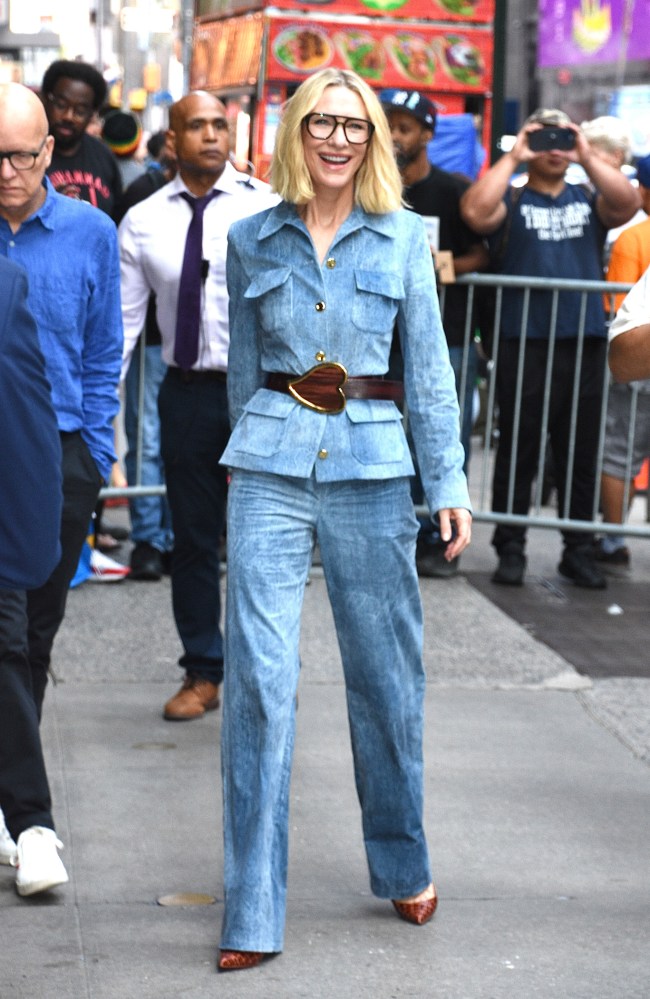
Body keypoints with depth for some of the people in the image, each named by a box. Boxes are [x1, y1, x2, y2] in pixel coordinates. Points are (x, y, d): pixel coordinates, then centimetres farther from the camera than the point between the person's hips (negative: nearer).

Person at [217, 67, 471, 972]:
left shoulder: (404, 237, 4)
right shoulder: (252, 241, 6)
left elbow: (429, 366, 5)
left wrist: (448, 482, 1)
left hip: (372, 465, 0)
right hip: (272, 464, 0)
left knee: (386, 672, 8)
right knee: (259, 677, -5)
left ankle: (404, 866, 29)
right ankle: (253, 914, 0)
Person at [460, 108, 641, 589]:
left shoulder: (588, 199, 13)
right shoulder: (512, 200, 6)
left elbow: (628, 205, -6)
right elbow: (475, 212, -15)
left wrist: (587, 154, -6)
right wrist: (512, 157, -8)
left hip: (585, 344, 3)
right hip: (525, 344, -3)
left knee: (581, 454, 9)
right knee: (518, 453, 3)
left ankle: (580, 550, 17)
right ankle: (511, 550, 10)